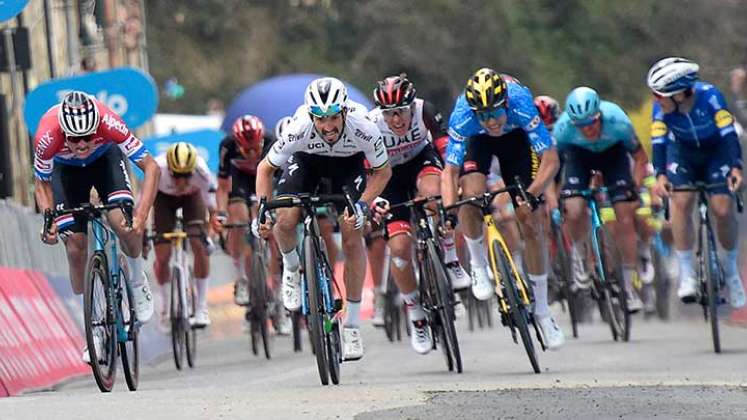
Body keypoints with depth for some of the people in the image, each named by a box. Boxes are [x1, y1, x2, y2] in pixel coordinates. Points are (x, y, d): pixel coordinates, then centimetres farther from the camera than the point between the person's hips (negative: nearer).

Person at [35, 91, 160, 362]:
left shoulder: (108, 123, -39)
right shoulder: (47, 136, -37)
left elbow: (151, 168, -33)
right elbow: (42, 184, -16)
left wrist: (141, 215, -43)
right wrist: (49, 220, -32)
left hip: (106, 158, -1)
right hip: (66, 169, 1)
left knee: (121, 221, -26)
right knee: (75, 248, -8)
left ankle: (138, 281, 4)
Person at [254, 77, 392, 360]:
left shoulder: (364, 130, -37)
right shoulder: (298, 131, -37)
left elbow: (383, 171, -17)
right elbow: (265, 168, -17)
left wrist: (363, 205, -30)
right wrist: (262, 209, -29)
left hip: (348, 163, 0)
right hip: (307, 160, 0)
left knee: (352, 236, -14)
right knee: (285, 221, -24)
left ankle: (352, 324, -3)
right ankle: (292, 268, 12)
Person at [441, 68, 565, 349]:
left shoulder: (520, 103, -40)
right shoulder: (463, 117, -38)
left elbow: (550, 160, -38)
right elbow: (449, 171, -34)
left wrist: (531, 195, -52)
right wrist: (448, 209, -50)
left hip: (515, 137, 0)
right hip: (477, 140, 0)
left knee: (531, 222, -5)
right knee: (471, 194, -31)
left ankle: (541, 309, 7)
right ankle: (478, 265, -4)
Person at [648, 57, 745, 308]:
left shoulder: (709, 96, -33)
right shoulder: (661, 108, -26)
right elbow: (658, 142, -30)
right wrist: (660, 176, -46)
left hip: (716, 151, -1)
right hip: (682, 153, 2)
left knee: (723, 209, -14)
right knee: (681, 201, -22)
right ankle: (686, 274, -15)